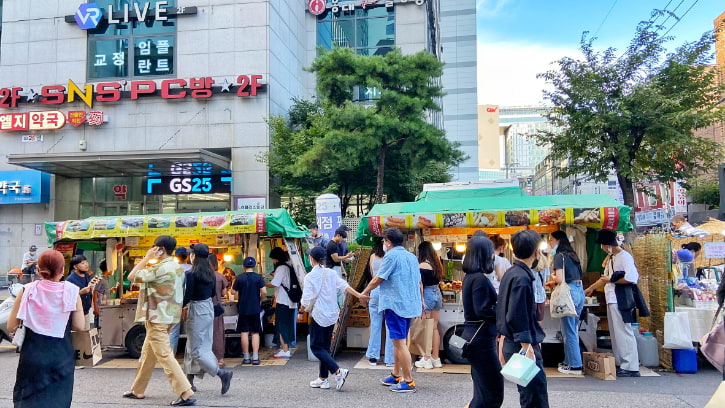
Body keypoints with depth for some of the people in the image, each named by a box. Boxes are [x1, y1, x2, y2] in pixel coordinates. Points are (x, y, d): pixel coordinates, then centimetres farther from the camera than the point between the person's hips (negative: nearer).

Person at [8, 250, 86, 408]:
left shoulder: (27, 291, -7)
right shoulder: (71, 291, -9)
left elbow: (11, 327, -4)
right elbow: (80, 326, -9)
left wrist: (33, 322, 14)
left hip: (32, 355, 1)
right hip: (61, 356, 0)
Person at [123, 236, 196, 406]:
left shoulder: (161, 268, -18)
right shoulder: (177, 268, 12)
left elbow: (132, 277, -11)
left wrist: (147, 257, -7)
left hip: (157, 318, -10)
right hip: (166, 316, 10)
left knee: (164, 356, -9)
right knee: (147, 354, 20)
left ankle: (186, 394, -12)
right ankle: (137, 390, 32)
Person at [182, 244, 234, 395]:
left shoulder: (192, 274, -17)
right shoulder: (211, 273, 5)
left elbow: (187, 296, -18)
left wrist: (183, 307, 1)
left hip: (197, 311, -8)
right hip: (209, 308, 8)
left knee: (196, 350, 1)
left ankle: (222, 373, -8)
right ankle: (189, 381, 25)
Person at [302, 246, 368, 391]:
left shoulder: (310, 276, -11)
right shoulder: (331, 273, 6)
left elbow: (306, 299, -13)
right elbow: (344, 285, -4)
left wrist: (302, 308, 6)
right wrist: (358, 295, -7)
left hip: (319, 315, -7)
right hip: (332, 314, 7)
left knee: (316, 347, -1)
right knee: (325, 346, 14)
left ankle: (338, 371, -16)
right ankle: (323, 379, 18)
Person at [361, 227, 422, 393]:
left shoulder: (391, 256, -11)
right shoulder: (412, 257, 13)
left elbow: (377, 279, -9)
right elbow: (419, 282, 17)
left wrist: (364, 292, 6)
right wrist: (421, 302, 26)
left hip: (396, 304, -9)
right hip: (410, 304, 9)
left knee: (399, 342, -4)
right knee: (399, 341, 19)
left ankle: (408, 382, -2)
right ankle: (396, 375, 29)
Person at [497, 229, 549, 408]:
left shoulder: (510, 273, 11)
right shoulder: (522, 278, -19)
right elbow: (517, 317, -22)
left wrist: (503, 341, 22)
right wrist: (527, 348, -19)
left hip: (512, 344, 10)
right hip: (523, 345, -10)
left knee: (531, 393, 16)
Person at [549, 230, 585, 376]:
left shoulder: (559, 256, -9)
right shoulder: (572, 254, 16)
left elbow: (560, 279, -18)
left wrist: (552, 277, 3)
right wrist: (554, 282, 20)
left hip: (570, 292, -9)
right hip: (580, 291, 9)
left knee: (569, 331, -2)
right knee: (573, 330, 15)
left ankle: (575, 366, 2)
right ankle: (569, 361, 23)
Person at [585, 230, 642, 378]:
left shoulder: (624, 257, -12)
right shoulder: (610, 258, 17)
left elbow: (631, 278, -21)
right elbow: (605, 277, 26)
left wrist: (611, 280, -11)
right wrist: (591, 288, 27)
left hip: (620, 301, -10)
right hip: (611, 300, 10)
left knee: (624, 333, -7)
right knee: (615, 333, 11)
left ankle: (631, 367, -2)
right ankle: (620, 364, 17)